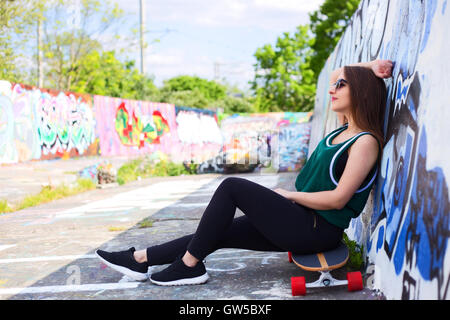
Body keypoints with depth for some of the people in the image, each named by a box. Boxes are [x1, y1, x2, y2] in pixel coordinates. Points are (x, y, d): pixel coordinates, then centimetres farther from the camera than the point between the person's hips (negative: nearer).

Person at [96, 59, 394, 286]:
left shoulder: (366, 142, -15)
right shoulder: (345, 128, 11)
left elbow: (338, 199, -21)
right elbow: (336, 75, 24)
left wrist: (289, 195, -11)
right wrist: (370, 66, 9)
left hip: (318, 230, -9)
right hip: (303, 221, 9)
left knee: (232, 187, -13)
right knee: (219, 232, 4)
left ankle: (190, 264, -4)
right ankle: (141, 259, 9)